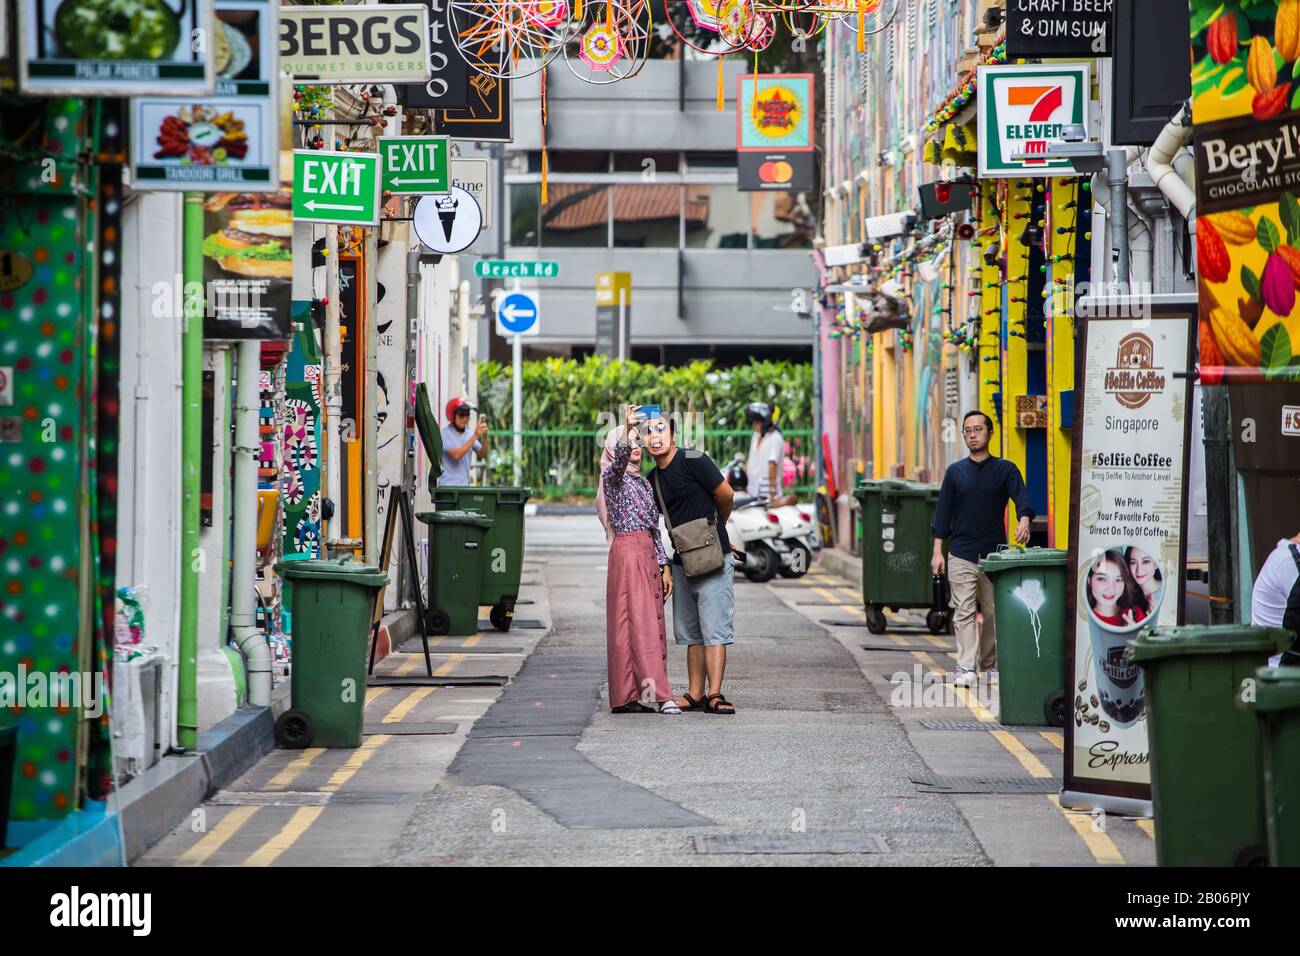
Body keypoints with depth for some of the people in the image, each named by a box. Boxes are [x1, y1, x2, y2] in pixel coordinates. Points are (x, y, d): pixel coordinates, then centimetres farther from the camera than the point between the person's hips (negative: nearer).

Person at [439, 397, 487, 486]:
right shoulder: (445, 434, -9)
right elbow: (456, 455, -22)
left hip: (465, 485, 6)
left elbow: (482, 455, 4)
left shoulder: (469, 434, 10)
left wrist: (484, 436, -14)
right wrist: (475, 436, -23)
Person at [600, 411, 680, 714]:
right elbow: (620, 456, -26)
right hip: (627, 552, -8)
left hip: (648, 554, 8)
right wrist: (627, 427, -40)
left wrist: (664, 566, 15)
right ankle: (658, 693, -18)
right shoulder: (614, 476, -1)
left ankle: (635, 694, 6)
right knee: (637, 622, -11)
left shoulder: (644, 483, 21)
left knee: (651, 623, 4)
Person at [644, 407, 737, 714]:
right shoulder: (653, 478, 11)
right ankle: (695, 694, 13)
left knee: (714, 629, -10)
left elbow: (725, 494, -6)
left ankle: (714, 694, -14)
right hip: (682, 561, 8)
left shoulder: (693, 461, -11)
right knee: (690, 632, 9)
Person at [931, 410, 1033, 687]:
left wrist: (1024, 521, -31)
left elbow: (1022, 497, -9)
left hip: (995, 553, 0)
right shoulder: (955, 472, 8)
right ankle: (965, 668, -9)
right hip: (961, 554, 0)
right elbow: (943, 512, 9)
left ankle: (989, 663, 19)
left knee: (994, 612, 6)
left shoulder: (1005, 469, 5)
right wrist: (938, 551, 2)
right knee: (964, 612, -6)